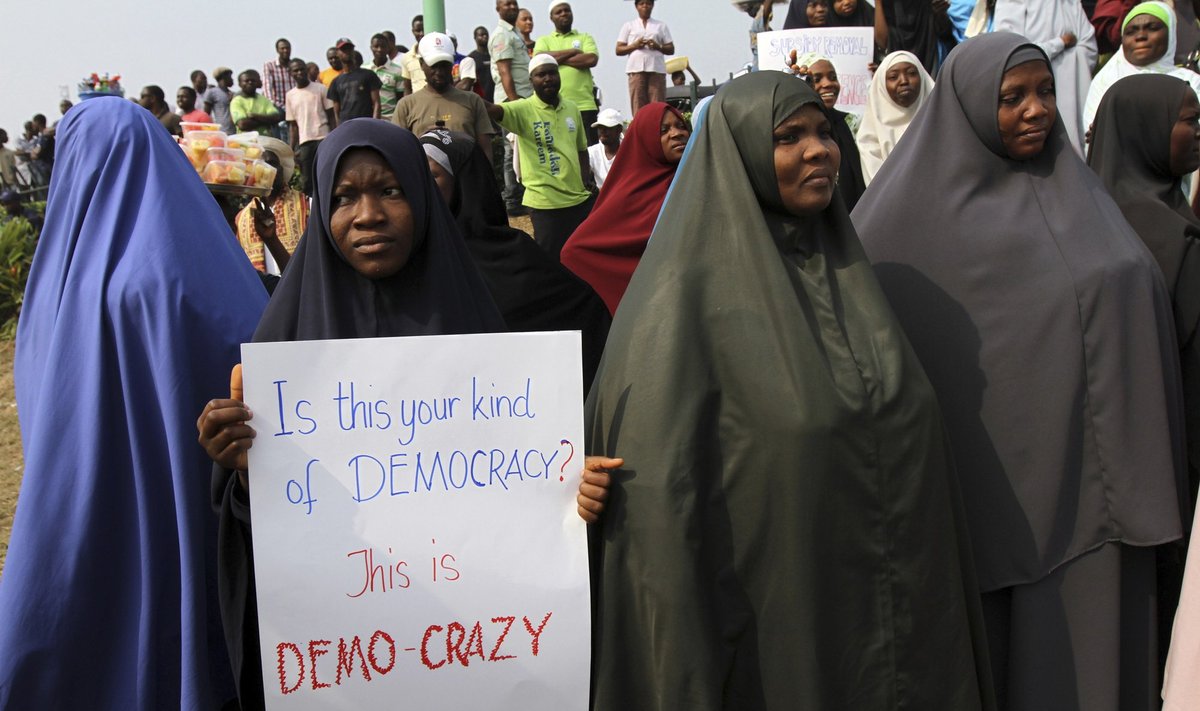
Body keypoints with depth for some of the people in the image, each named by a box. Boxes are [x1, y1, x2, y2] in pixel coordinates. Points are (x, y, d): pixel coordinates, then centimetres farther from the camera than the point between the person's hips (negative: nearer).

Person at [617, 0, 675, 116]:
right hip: (636, 69, 0)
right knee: (638, 107, -7)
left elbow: (671, 49, 14)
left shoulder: (661, 26, 19)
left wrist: (658, 46, -6)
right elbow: (618, 50, 11)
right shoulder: (628, 26, 17)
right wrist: (634, 45, -6)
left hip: (657, 69, 1)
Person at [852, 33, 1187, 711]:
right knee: (1001, 644, 6)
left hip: (1091, 468, 5)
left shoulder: (1074, 186, 9)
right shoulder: (921, 209, -8)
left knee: (1086, 637, 12)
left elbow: (1144, 295, 15)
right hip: (1000, 471, -5)